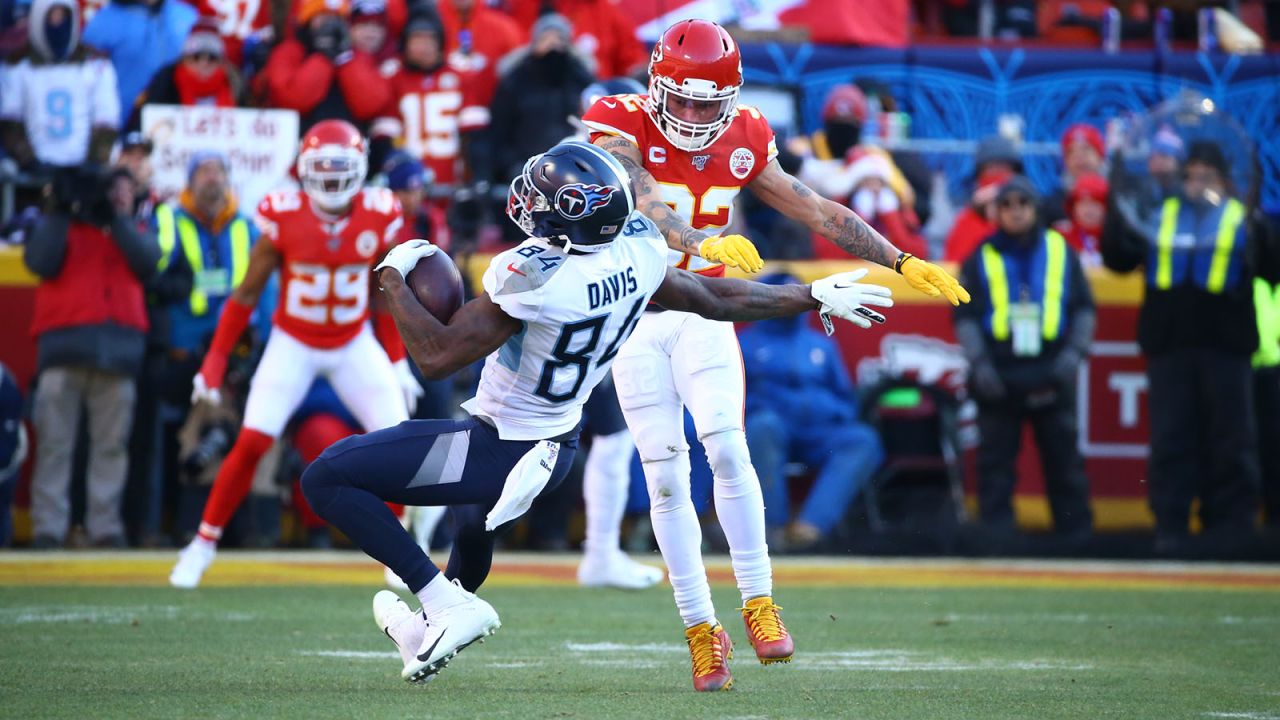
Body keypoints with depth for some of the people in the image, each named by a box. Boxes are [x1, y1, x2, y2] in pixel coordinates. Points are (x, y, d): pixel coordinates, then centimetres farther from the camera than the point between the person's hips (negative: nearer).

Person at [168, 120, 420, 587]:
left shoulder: (379, 218, -11)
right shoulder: (284, 218, -17)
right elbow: (247, 293, -7)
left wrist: (398, 362, 6)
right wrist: (215, 361, -7)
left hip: (354, 346, 2)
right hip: (293, 344, -2)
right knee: (252, 443, -14)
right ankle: (203, 545, 0)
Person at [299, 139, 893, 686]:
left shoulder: (533, 276, -33)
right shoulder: (637, 252, -10)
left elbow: (436, 356, -28)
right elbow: (717, 300, 6)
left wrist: (393, 277, -15)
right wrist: (815, 297, 21)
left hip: (497, 453, -9)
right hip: (553, 451, 9)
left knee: (326, 478, -7)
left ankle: (446, 606, -9)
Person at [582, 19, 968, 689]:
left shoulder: (742, 144, -1)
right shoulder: (622, 128, -15)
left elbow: (818, 212, 4)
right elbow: (641, 205, -34)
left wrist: (901, 262, 0)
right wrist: (703, 244, -52)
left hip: (702, 314, 2)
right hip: (632, 316, -2)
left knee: (726, 447, -17)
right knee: (666, 474, -4)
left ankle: (758, 604, -9)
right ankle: (700, 627, 2)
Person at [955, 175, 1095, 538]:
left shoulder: (1061, 253, 9)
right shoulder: (981, 259, 7)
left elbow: (1084, 308, 11)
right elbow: (966, 316, 4)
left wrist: (1074, 352, -3)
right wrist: (978, 363, -8)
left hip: (1051, 373, 0)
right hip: (999, 377, 0)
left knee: (1064, 459, 4)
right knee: (996, 461, 1)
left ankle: (1076, 532, 11)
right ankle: (996, 533, 5)